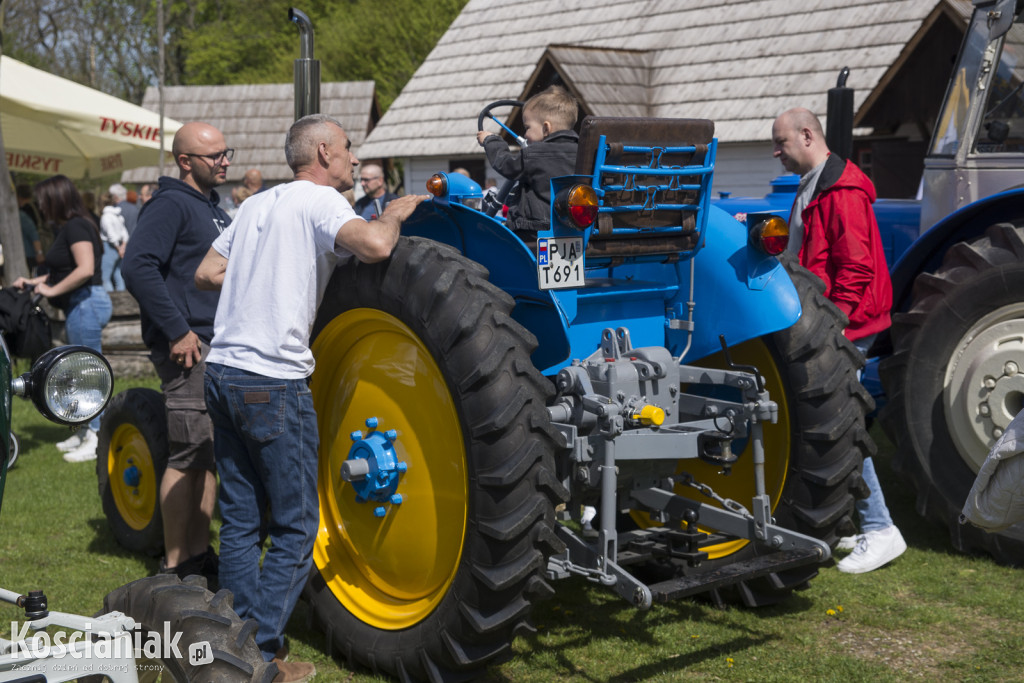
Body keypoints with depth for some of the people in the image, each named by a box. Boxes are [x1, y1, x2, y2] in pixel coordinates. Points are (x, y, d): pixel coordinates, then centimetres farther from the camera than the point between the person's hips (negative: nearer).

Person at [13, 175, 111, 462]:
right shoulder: (67, 228, 16)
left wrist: (52, 290, -17)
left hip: (86, 303, -11)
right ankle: (85, 432, 26)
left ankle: (97, 439, -1)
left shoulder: (75, 227, -14)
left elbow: (85, 269, -25)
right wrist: (34, 281, 15)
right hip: (80, 306, 11)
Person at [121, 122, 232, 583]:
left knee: (206, 455, 13)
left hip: (217, 347, 9)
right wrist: (177, 331, -22)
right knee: (187, 455, -7)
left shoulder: (212, 207, 19)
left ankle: (200, 551, 22)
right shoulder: (170, 204, -10)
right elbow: (137, 266, -21)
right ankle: (176, 566, 2)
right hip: (188, 348, -9)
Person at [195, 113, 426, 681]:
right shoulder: (318, 200, -6)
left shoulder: (255, 204, 18)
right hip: (274, 380, -8)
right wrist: (394, 213, -5)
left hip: (222, 372, 8)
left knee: (240, 522, 13)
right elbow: (375, 246, -25)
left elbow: (206, 274, 23)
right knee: (294, 529, 2)